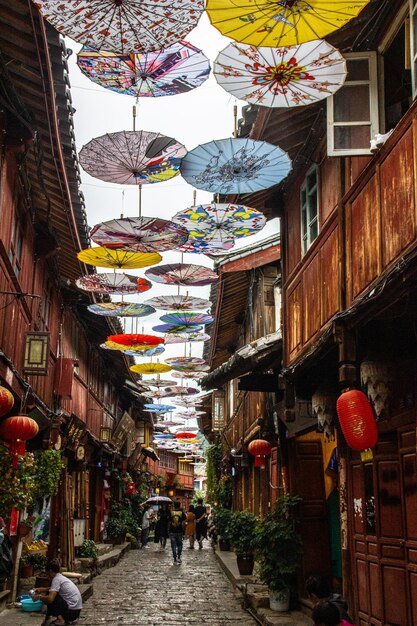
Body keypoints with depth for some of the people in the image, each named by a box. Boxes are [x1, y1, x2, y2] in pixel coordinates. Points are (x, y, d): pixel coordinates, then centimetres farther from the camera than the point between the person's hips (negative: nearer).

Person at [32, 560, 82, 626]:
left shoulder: (56, 579, -12)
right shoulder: (61, 577, 14)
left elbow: (50, 599, -21)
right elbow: (54, 589, 35)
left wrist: (39, 597, -4)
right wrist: (40, 589, 26)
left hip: (71, 612, -9)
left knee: (48, 598, -3)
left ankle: (60, 619, -8)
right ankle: (67, 619, 14)